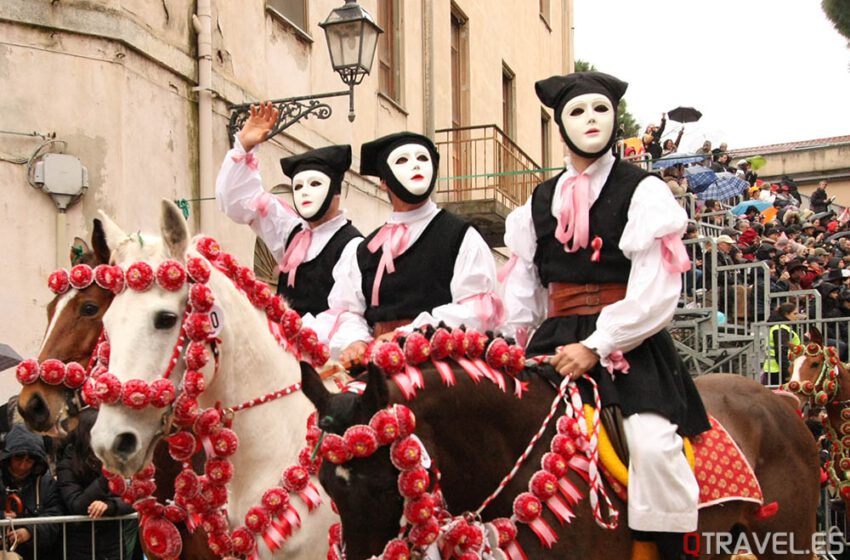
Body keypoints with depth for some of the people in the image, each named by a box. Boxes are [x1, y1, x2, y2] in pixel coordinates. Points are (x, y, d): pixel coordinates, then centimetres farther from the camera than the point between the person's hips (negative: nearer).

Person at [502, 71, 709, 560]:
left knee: (654, 445, -26)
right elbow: (524, 292, 17)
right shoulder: (539, 203, 15)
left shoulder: (642, 191, 0)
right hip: (557, 343, 5)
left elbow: (655, 293, -9)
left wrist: (596, 347, -16)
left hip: (629, 345, -4)